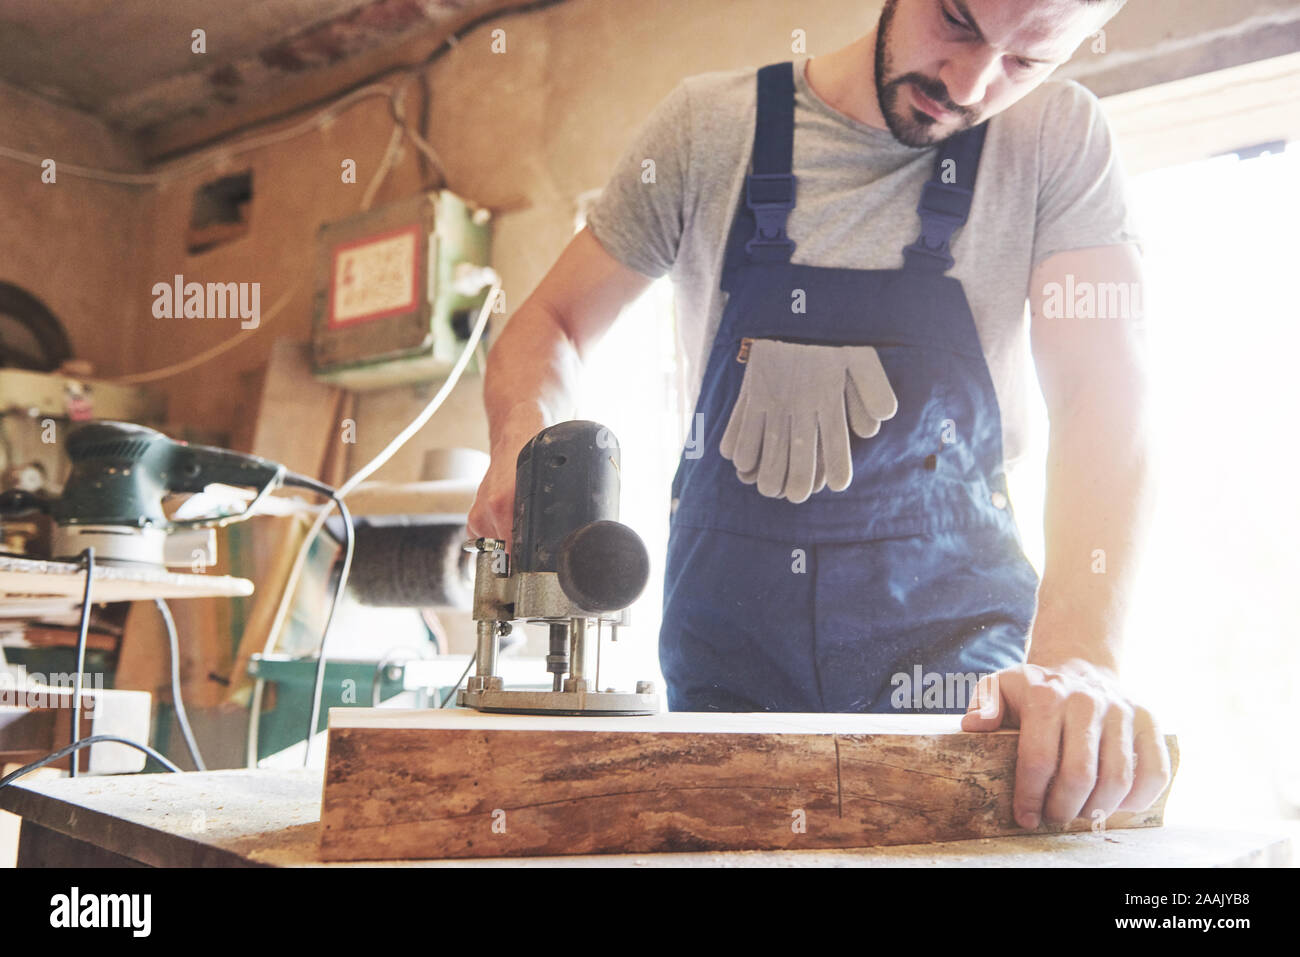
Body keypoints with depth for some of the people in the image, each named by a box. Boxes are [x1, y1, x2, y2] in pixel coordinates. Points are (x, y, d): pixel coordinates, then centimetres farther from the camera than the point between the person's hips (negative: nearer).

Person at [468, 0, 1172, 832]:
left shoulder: (1059, 141, -4)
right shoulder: (712, 124, -2)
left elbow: (1106, 400, -15)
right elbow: (554, 324, 3)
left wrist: (1079, 659, -32)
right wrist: (527, 435, -20)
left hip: (954, 648, 0)